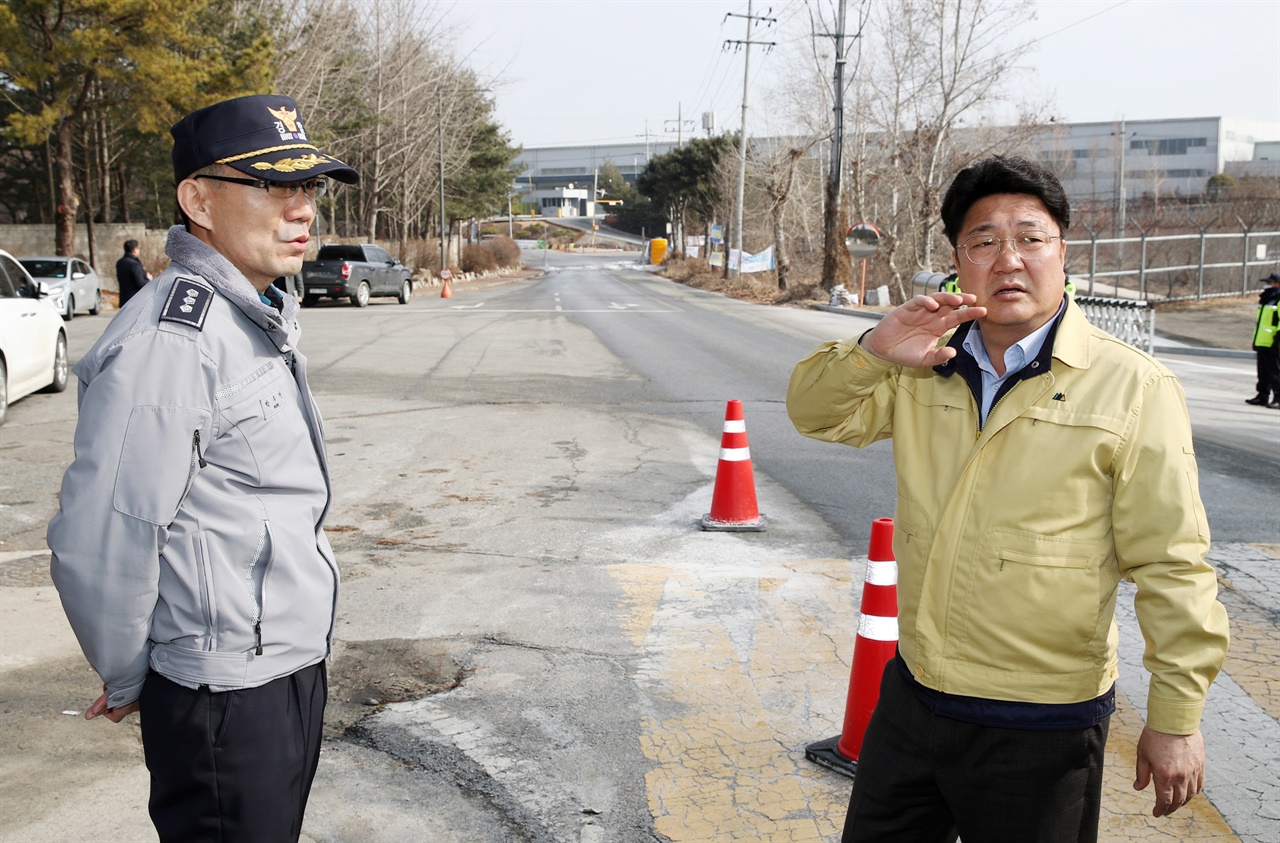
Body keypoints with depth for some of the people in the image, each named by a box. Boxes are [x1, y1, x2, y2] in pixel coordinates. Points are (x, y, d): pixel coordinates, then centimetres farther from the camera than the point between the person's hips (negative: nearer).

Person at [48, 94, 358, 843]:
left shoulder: (259, 319, 9)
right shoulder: (170, 340, -22)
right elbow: (98, 548, -23)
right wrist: (127, 682, -8)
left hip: (295, 669, 9)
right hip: (225, 698, -9)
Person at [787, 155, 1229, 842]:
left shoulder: (1133, 390, -11)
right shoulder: (925, 366, 3)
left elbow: (1171, 565, -11)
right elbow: (817, 413, 4)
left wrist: (1176, 719, -9)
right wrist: (874, 350, -16)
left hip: (1042, 727, -4)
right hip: (910, 695, 5)